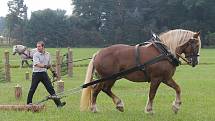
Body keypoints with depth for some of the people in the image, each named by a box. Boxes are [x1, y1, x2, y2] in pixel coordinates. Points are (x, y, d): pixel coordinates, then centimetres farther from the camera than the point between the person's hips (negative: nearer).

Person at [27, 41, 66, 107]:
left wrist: (53, 71, 22)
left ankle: (58, 103, -4)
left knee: (50, 88, -1)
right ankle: (29, 103, 15)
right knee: (32, 89, 0)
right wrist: (45, 66, -38)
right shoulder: (35, 55, -8)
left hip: (44, 73, 4)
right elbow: (37, 64, -24)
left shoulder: (47, 54, 9)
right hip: (36, 74, -4)